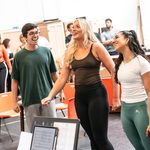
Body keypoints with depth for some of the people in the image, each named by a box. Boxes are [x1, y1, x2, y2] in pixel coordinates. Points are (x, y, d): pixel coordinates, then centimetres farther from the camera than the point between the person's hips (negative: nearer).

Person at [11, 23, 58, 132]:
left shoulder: (46, 51, 2)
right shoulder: (19, 56, -3)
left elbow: (54, 74, 11)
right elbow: (15, 80, 0)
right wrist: (15, 101, -2)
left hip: (47, 97, 2)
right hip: (29, 100, -1)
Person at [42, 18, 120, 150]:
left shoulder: (96, 47, -5)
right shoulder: (70, 51, 10)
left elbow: (113, 71, -7)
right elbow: (63, 77, 8)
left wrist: (116, 96, -10)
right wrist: (50, 96, -1)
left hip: (96, 93, -5)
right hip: (79, 96, 5)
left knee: (101, 137, -3)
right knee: (93, 137, 11)